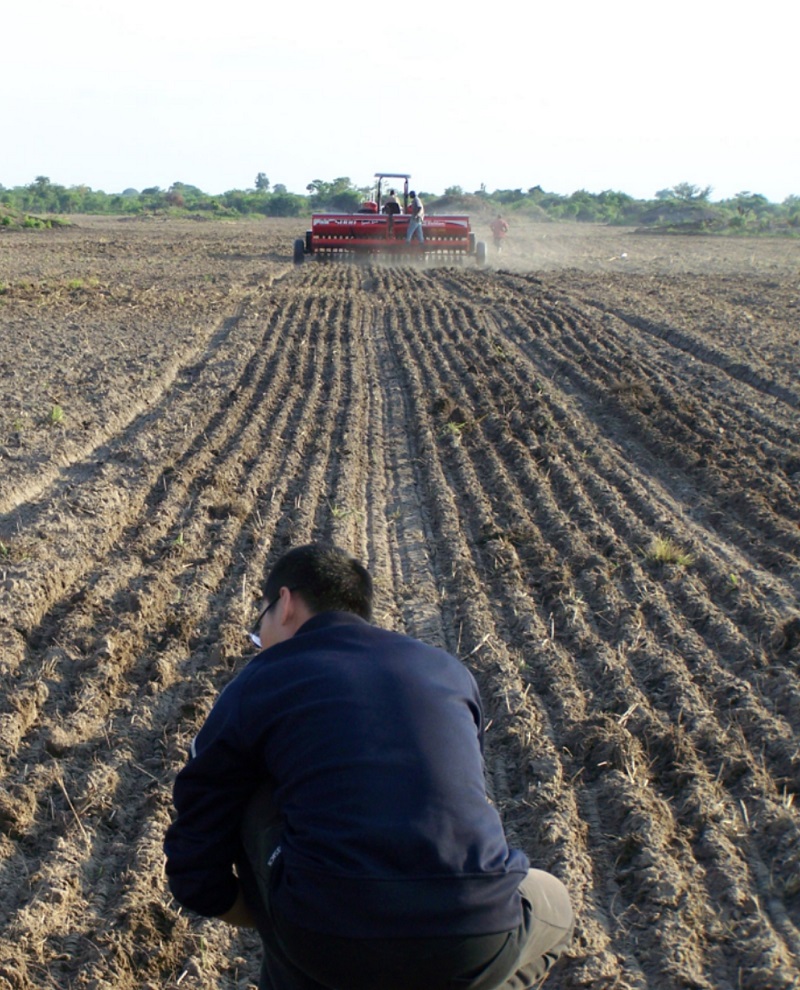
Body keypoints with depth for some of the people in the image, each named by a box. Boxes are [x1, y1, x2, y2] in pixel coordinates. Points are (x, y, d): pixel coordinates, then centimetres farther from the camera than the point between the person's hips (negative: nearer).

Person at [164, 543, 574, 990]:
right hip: (476, 952, 2)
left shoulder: (252, 688, 11)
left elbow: (196, 868, 13)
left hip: (326, 946, -2)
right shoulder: (448, 669, 19)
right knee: (553, 908, 35)